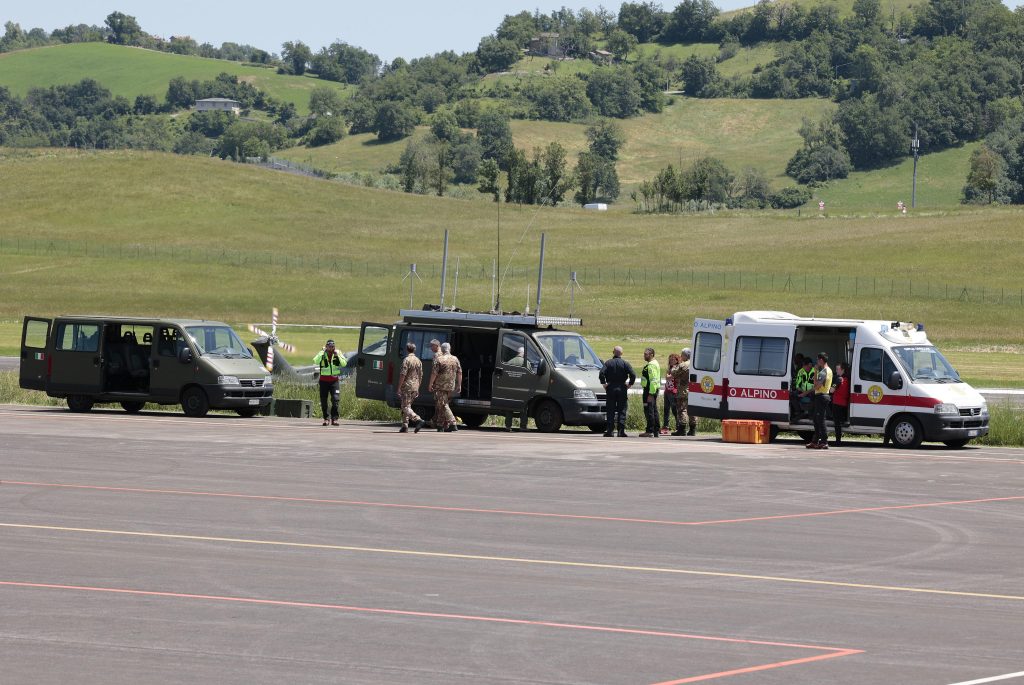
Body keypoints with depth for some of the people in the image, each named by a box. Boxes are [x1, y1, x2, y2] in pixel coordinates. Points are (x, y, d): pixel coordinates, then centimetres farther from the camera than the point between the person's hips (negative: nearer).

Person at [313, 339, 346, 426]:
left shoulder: (338, 353, 1)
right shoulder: (322, 354, -4)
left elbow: (344, 364, -8)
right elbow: (315, 361, -22)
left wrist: (337, 356, -17)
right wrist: (322, 352, -23)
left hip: (334, 380, 0)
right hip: (324, 380, 0)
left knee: (335, 399, -12)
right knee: (323, 400, 4)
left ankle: (334, 418, -9)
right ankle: (325, 418, 16)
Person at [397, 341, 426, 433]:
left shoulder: (406, 360, -12)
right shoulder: (418, 361, 11)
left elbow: (403, 375, -16)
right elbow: (420, 376, 16)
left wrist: (399, 388, -12)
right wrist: (417, 389, 23)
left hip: (407, 386, -7)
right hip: (415, 386, 7)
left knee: (406, 407, -8)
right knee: (406, 406, 15)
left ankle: (418, 420, -26)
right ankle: (405, 426, 13)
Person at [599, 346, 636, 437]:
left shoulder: (608, 363, 0)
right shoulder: (625, 363, -1)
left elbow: (601, 374, -13)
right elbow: (633, 375, -11)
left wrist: (604, 383, -1)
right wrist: (630, 384, 1)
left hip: (610, 389, 0)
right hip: (622, 389, 0)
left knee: (610, 410, 4)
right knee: (622, 410, 3)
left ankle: (609, 430, 1)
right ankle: (621, 430, -3)